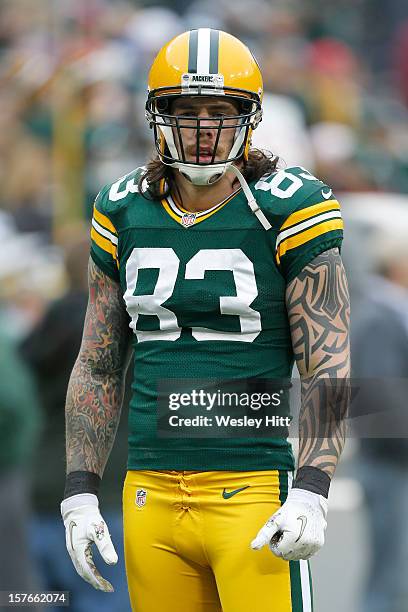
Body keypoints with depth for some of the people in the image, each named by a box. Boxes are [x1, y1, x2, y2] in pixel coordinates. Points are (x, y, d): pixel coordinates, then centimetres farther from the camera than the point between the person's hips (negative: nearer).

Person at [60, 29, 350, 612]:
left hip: (253, 491, -4)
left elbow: (328, 367, -6)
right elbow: (98, 368, 16)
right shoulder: (124, 215, 10)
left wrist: (310, 494, -16)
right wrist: (80, 495, 9)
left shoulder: (288, 212, -3)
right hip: (151, 493, 4)